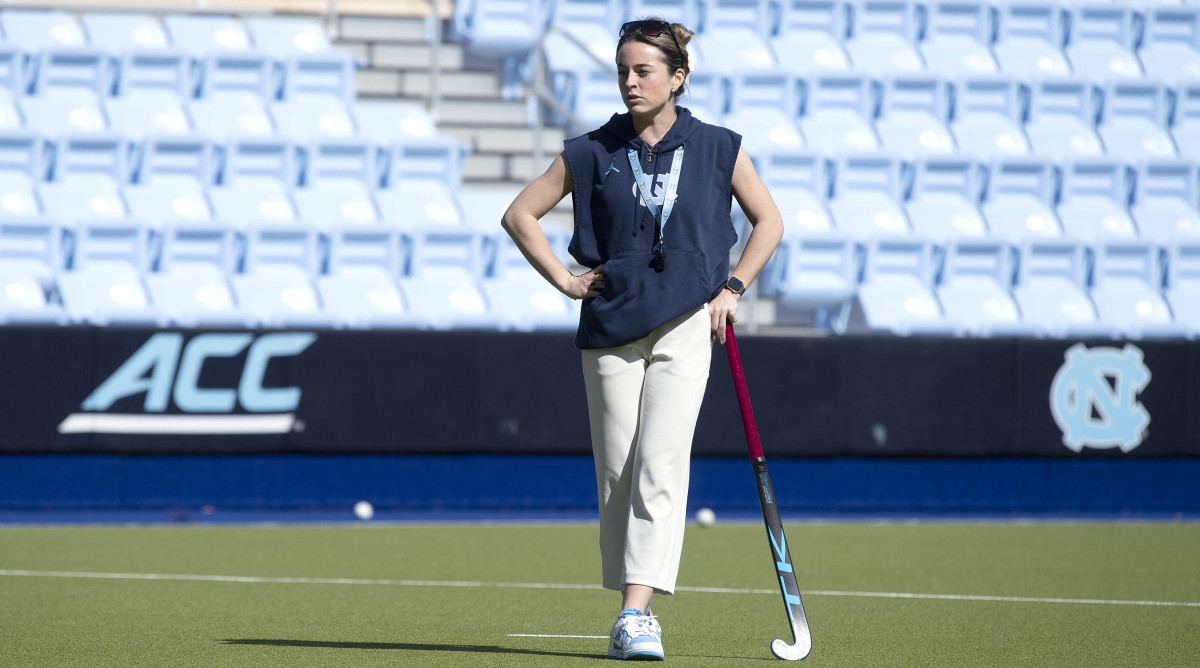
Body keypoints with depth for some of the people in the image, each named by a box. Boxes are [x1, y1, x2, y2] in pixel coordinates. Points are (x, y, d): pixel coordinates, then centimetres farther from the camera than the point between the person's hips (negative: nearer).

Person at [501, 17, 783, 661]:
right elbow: (520, 213, 10)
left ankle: (638, 614, -22)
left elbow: (768, 221, 14)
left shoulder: (717, 149, 2)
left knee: (659, 466, -16)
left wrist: (733, 286, 4)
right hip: (609, 329, 2)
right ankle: (630, 612, 14)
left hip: (684, 325, -2)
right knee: (616, 475, 3)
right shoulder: (592, 152, 3)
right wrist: (565, 281, 3)